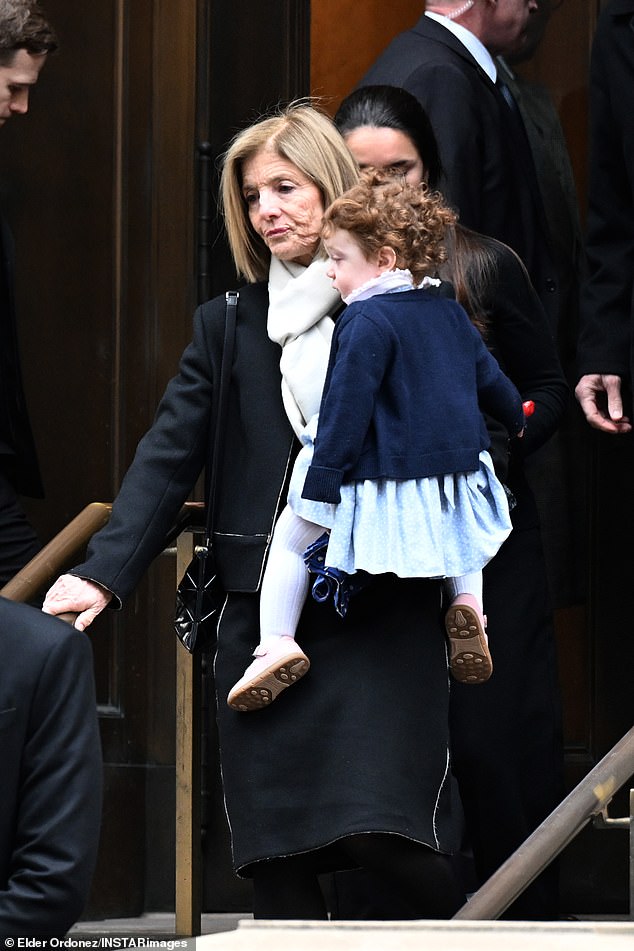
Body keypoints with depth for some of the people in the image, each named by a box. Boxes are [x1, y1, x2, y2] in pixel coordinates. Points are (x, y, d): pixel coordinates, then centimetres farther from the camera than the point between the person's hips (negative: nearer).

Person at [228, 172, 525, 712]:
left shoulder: (366, 322, -15)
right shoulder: (449, 315, 9)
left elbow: (347, 406, -19)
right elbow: (488, 376, 23)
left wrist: (320, 481, -17)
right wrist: (517, 418, 44)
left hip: (378, 484, -7)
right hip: (455, 464, 7)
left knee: (291, 537, 7)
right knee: (459, 519, 37)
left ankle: (277, 642, -2)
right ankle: (468, 603, 14)